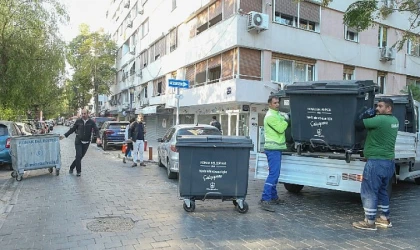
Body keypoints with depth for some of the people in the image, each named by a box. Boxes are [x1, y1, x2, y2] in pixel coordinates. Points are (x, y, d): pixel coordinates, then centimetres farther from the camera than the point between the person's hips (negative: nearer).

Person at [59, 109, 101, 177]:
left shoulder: (91, 122, -4)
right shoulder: (78, 121, -2)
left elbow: (96, 130, -11)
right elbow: (72, 129, 6)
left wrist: (98, 138, -27)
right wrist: (65, 135, -2)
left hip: (86, 142, 1)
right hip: (78, 141, -1)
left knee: (80, 157, 8)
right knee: (78, 156, -10)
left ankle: (71, 168, 29)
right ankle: (79, 171, 3)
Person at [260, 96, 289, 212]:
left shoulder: (277, 114, 19)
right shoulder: (270, 116, -13)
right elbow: (280, 129, -17)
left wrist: (285, 120, 3)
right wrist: (286, 121, -4)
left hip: (276, 148, 10)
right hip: (273, 148, -10)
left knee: (275, 174, 15)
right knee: (273, 174, -15)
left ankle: (273, 197, 24)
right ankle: (265, 200, -16)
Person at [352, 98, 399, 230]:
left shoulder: (380, 120, -18)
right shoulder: (394, 121, 11)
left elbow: (358, 125, -17)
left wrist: (365, 116, -1)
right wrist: (369, 116, 5)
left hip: (376, 161, -9)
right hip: (389, 161, 9)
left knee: (368, 192, -1)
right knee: (382, 191, 21)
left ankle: (369, 222, 6)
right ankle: (385, 219, 30)